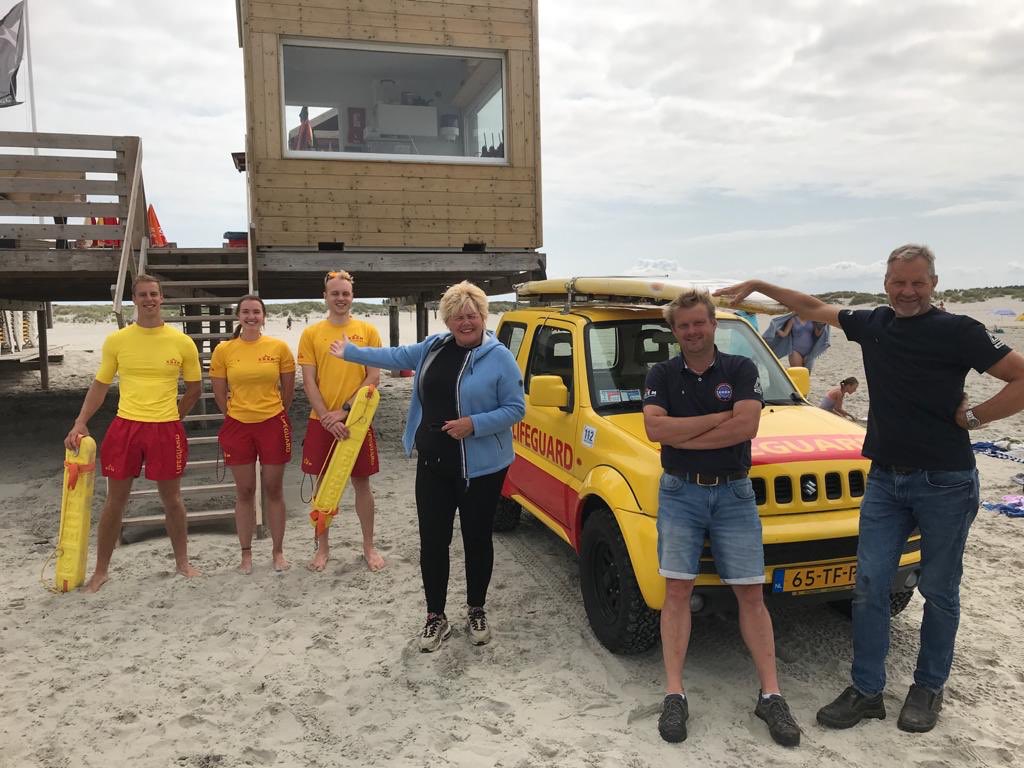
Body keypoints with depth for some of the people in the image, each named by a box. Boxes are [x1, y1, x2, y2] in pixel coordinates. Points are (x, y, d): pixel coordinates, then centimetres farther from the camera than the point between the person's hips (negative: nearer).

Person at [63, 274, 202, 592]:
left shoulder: (182, 342, -1)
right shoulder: (116, 340, 2)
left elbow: (194, 389, 9)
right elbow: (99, 386, 7)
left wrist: (169, 418, 7)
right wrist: (80, 422, -3)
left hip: (166, 430, -1)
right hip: (125, 426, 1)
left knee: (172, 499, 10)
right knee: (115, 500, 9)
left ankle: (182, 562, 28)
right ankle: (101, 570, 23)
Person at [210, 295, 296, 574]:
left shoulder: (279, 347, -3)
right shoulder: (223, 350, -2)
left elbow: (288, 390, 6)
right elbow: (219, 393, 7)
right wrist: (238, 415, 13)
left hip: (273, 425, 0)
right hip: (238, 426, 1)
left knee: (273, 490, 8)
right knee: (244, 492, 8)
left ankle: (278, 551, 20)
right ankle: (246, 553, 20)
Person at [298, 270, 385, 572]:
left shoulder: (368, 331, 1)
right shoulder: (311, 334, 2)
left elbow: (374, 378, -3)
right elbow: (309, 382, -2)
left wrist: (344, 410, -11)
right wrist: (328, 417, -13)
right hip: (321, 421, 1)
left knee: (362, 483, 8)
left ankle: (369, 546, 22)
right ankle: (323, 547, 24)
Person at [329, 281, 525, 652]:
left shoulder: (499, 357, -10)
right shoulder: (433, 347, 6)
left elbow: (515, 409, -10)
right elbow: (397, 356, 19)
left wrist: (474, 424, -22)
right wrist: (350, 352, 24)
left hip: (481, 467, -4)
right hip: (433, 464, 4)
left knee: (477, 539, 10)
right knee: (432, 540, 7)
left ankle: (476, 611, 30)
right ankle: (435, 617, 23)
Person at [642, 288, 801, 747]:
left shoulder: (740, 370, 1)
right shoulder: (662, 376, 4)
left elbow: (746, 426, -14)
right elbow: (654, 429, -12)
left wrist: (681, 435, -12)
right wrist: (718, 419, -13)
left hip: (733, 494, 0)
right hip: (679, 494, 1)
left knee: (750, 593, 2)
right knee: (677, 591, -1)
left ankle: (770, 695, 11)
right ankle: (674, 694, 5)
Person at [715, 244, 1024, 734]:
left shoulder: (958, 332, -9)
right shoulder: (872, 325, 7)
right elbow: (813, 308, 19)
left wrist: (974, 416, -12)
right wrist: (756, 285, 18)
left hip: (945, 483, -4)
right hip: (885, 478, 5)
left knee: (939, 591, 9)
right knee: (870, 585, 3)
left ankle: (928, 689, 26)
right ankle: (866, 691, 13)